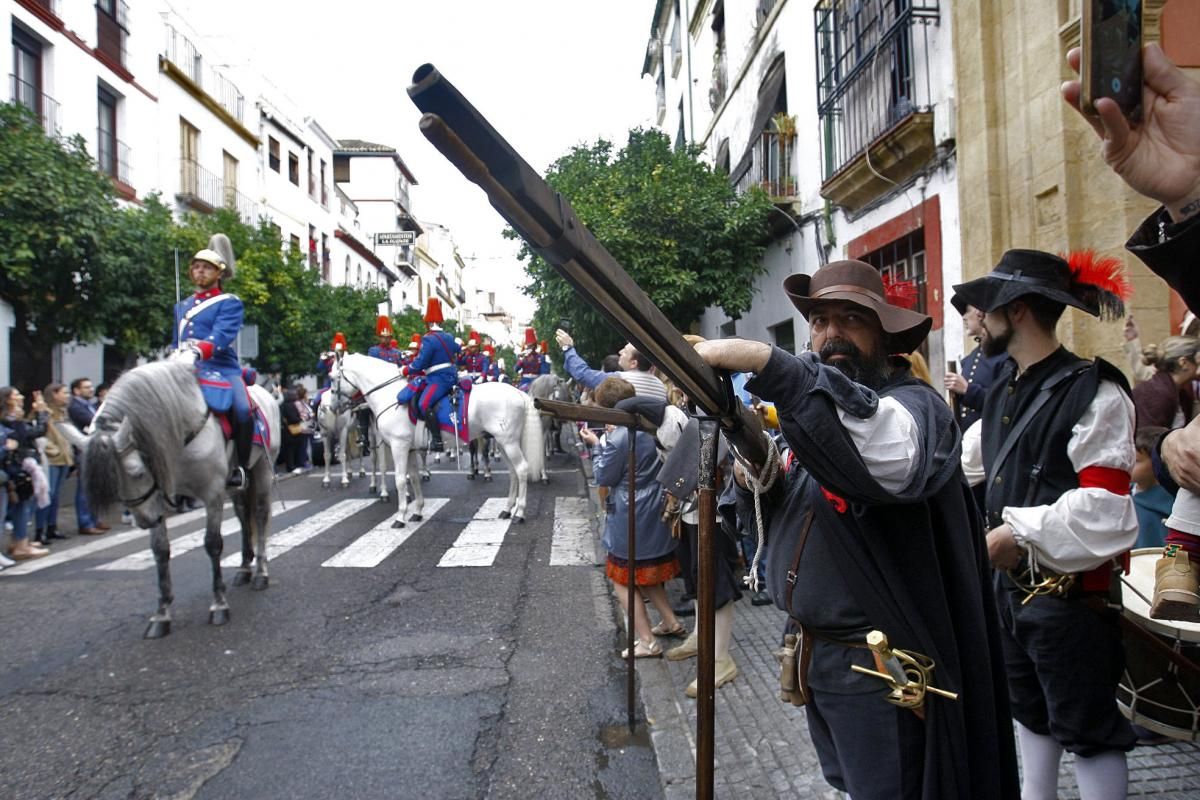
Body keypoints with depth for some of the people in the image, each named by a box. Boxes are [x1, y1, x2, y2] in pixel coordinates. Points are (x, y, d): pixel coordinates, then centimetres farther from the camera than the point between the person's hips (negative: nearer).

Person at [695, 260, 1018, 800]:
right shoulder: (816, 407, 8)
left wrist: (765, 363, -45)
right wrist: (762, 472, -8)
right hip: (815, 654, 8)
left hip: (880, 668, -8)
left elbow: (893, 453, -44)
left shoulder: (912, 403, -18)